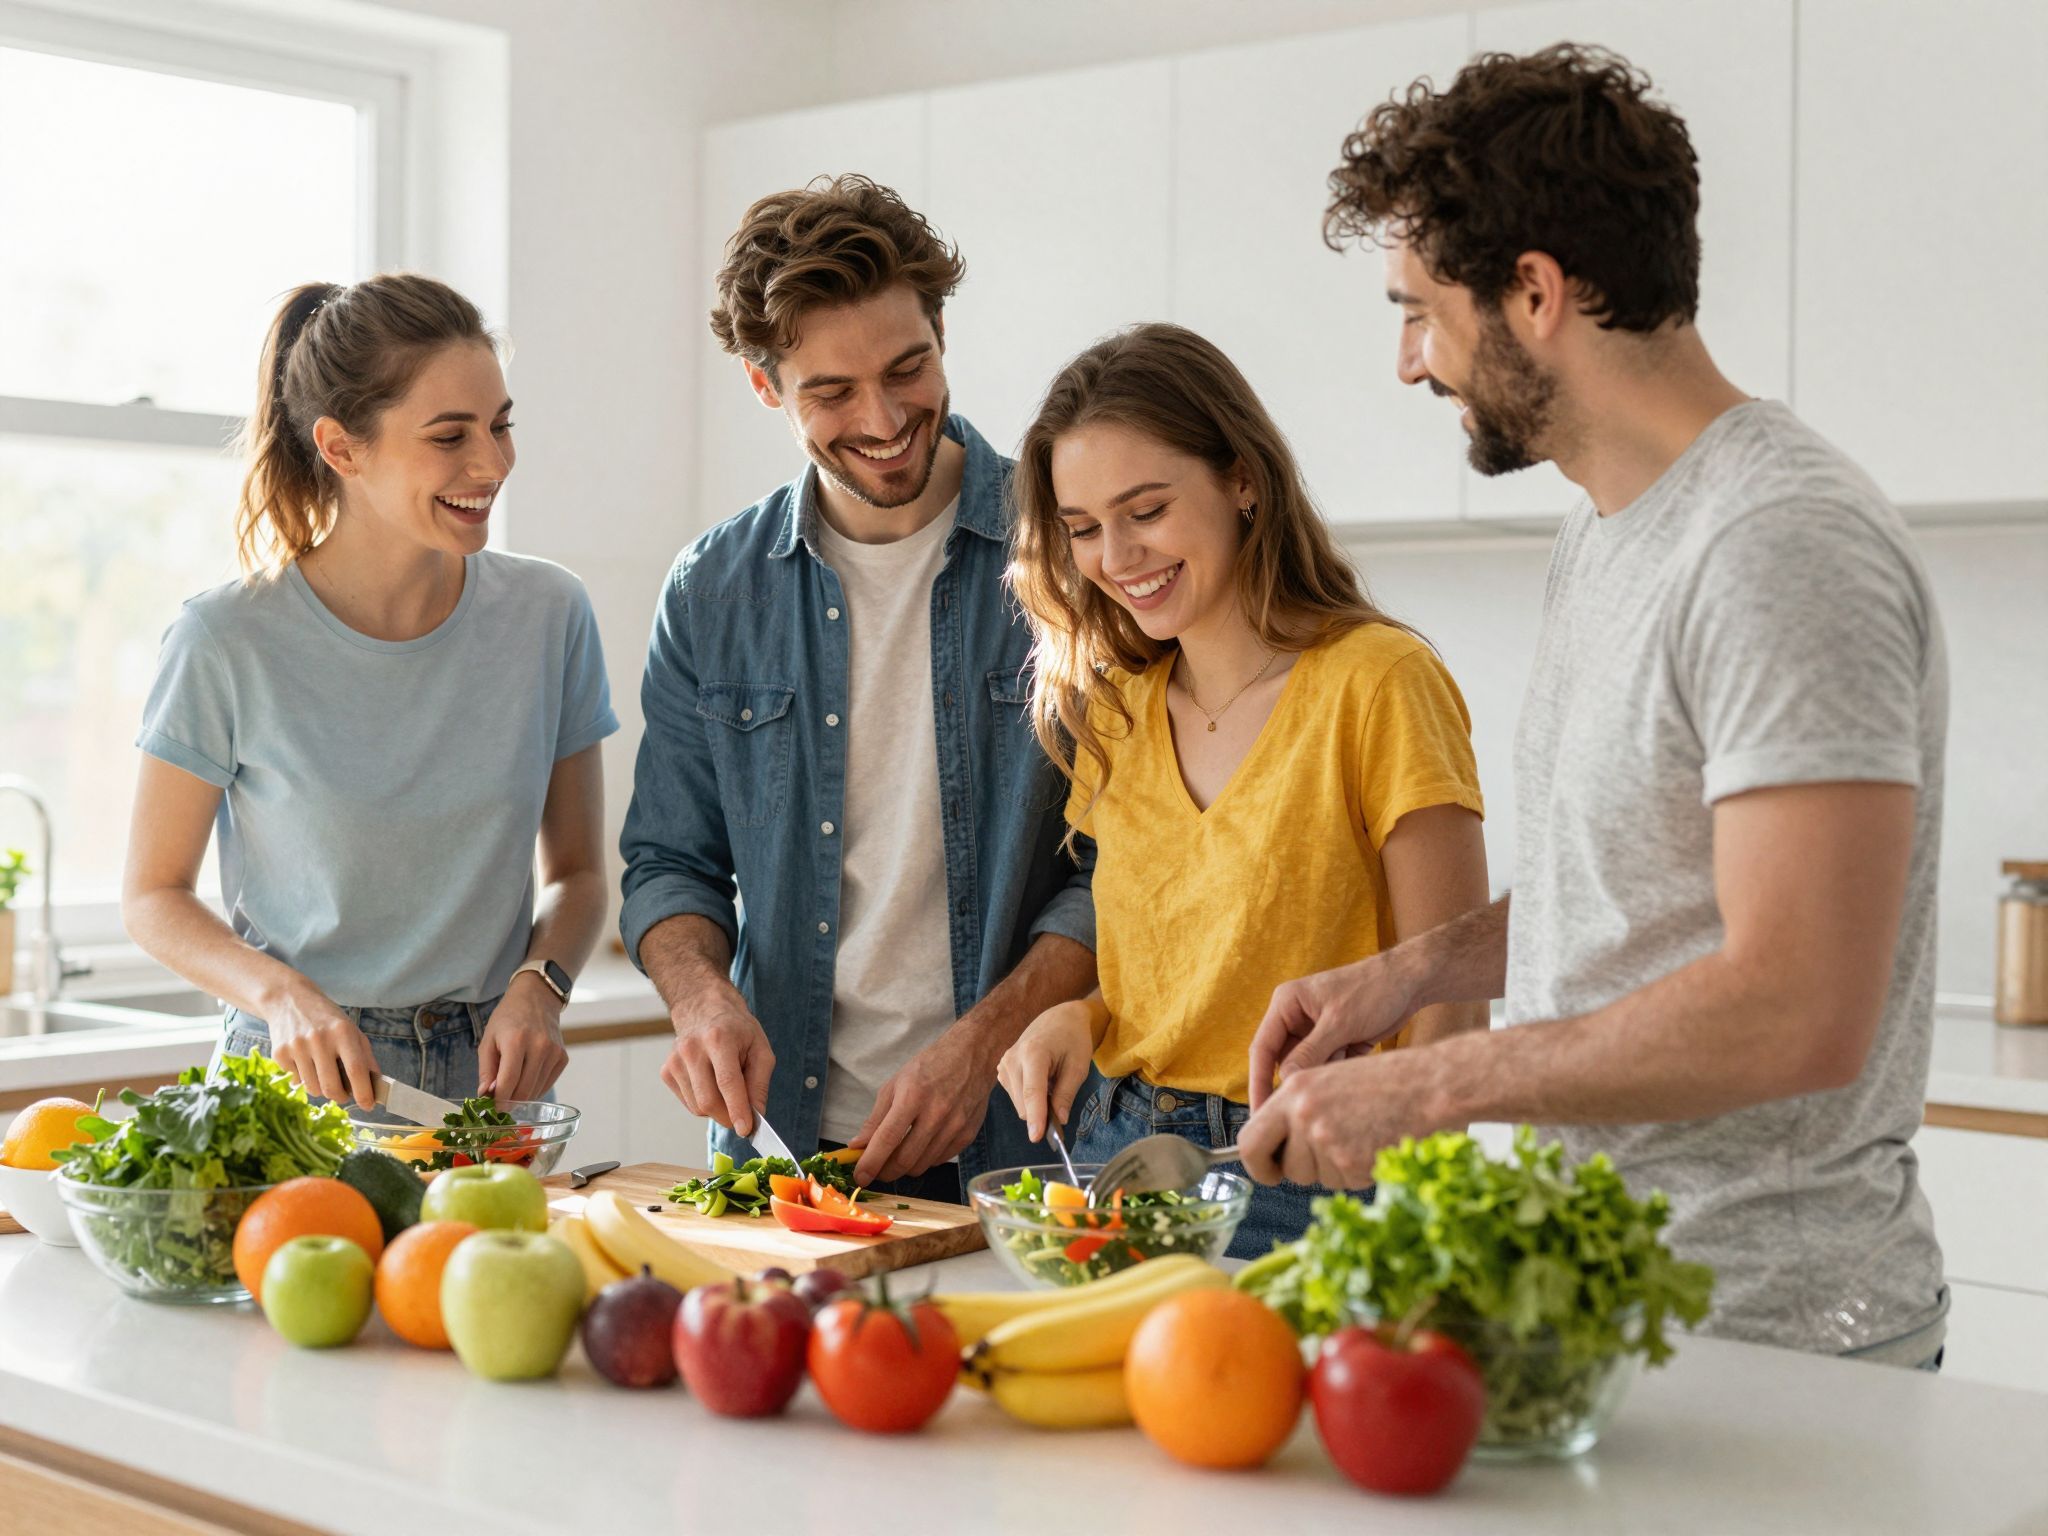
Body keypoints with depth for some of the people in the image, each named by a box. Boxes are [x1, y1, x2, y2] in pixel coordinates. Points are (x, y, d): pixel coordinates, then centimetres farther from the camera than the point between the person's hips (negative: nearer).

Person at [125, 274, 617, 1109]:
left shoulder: (548, 614, 1)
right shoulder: (228, 642, -8)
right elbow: (154, 893, 1)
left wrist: (538, 984, -9)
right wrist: (283, 995, -16)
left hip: (484, 1076, 2)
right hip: (296, 1078, -2)